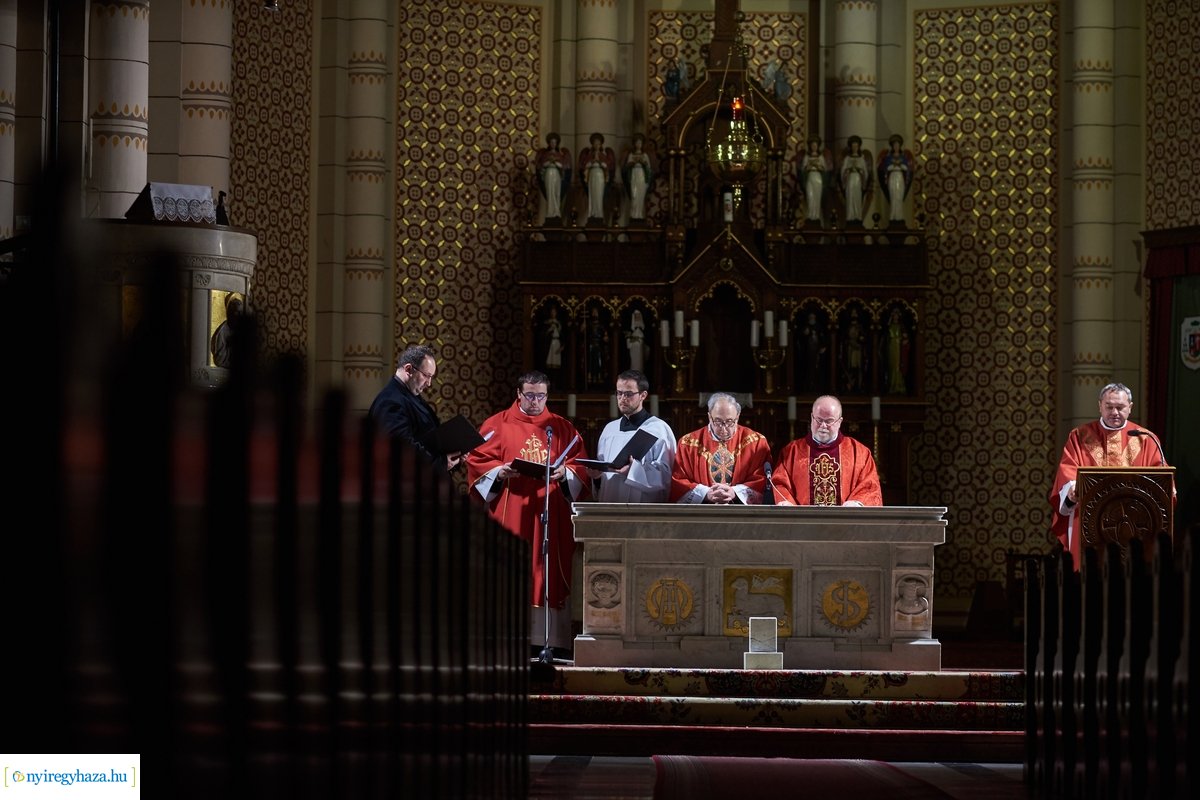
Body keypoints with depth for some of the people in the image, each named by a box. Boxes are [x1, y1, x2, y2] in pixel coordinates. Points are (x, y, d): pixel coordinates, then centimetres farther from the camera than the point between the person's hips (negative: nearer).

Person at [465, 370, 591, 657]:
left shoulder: (563, 428, 13)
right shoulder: (497, 425, 7)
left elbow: (580, 466, 9)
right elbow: (477, 460, 3)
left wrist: (564, 473, -11)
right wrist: (500, 472, -14)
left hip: (551, 514, 2)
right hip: (510, 513, -2)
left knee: (549, 576, -2)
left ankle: (551, 641, -2)